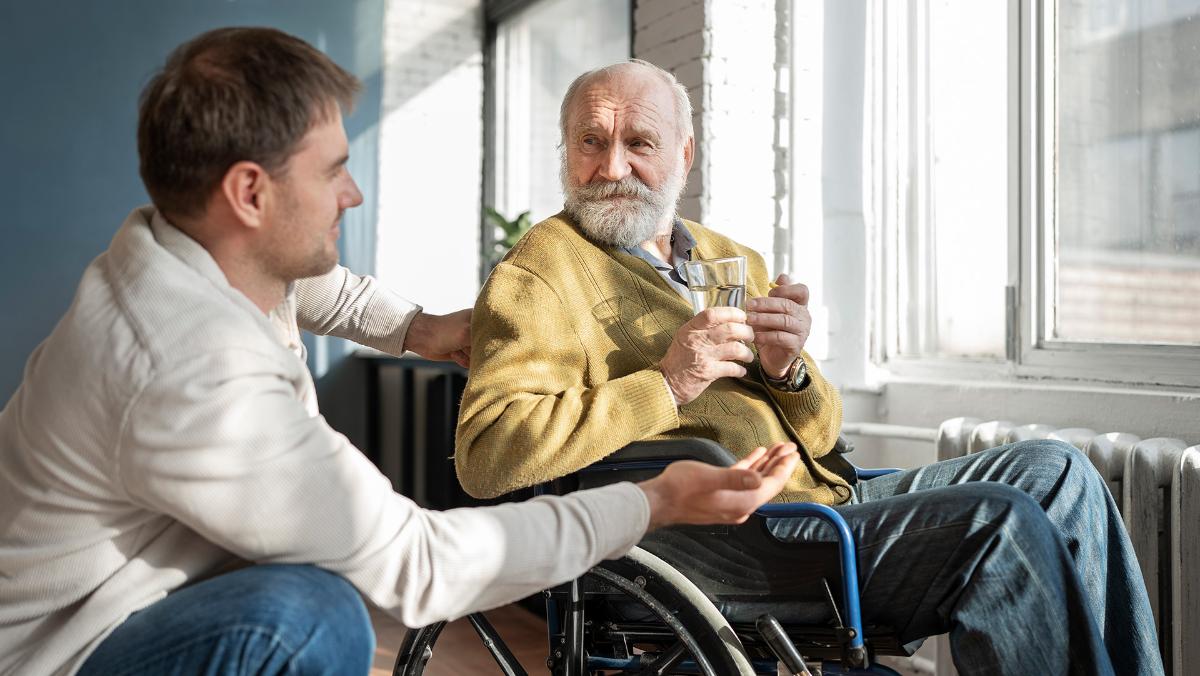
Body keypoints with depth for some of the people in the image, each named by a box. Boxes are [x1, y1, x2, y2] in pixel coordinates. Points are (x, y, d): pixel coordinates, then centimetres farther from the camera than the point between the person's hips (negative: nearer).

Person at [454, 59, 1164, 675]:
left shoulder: (734, 261, 19)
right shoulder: (539, 275, -3)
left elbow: (821, 435, 17)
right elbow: (485, 454, -17)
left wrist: (790, 373, -7)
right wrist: (664, 386, -21)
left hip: (829, 495, 8)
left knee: (1054, 472, 2)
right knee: (995, 522, -21)